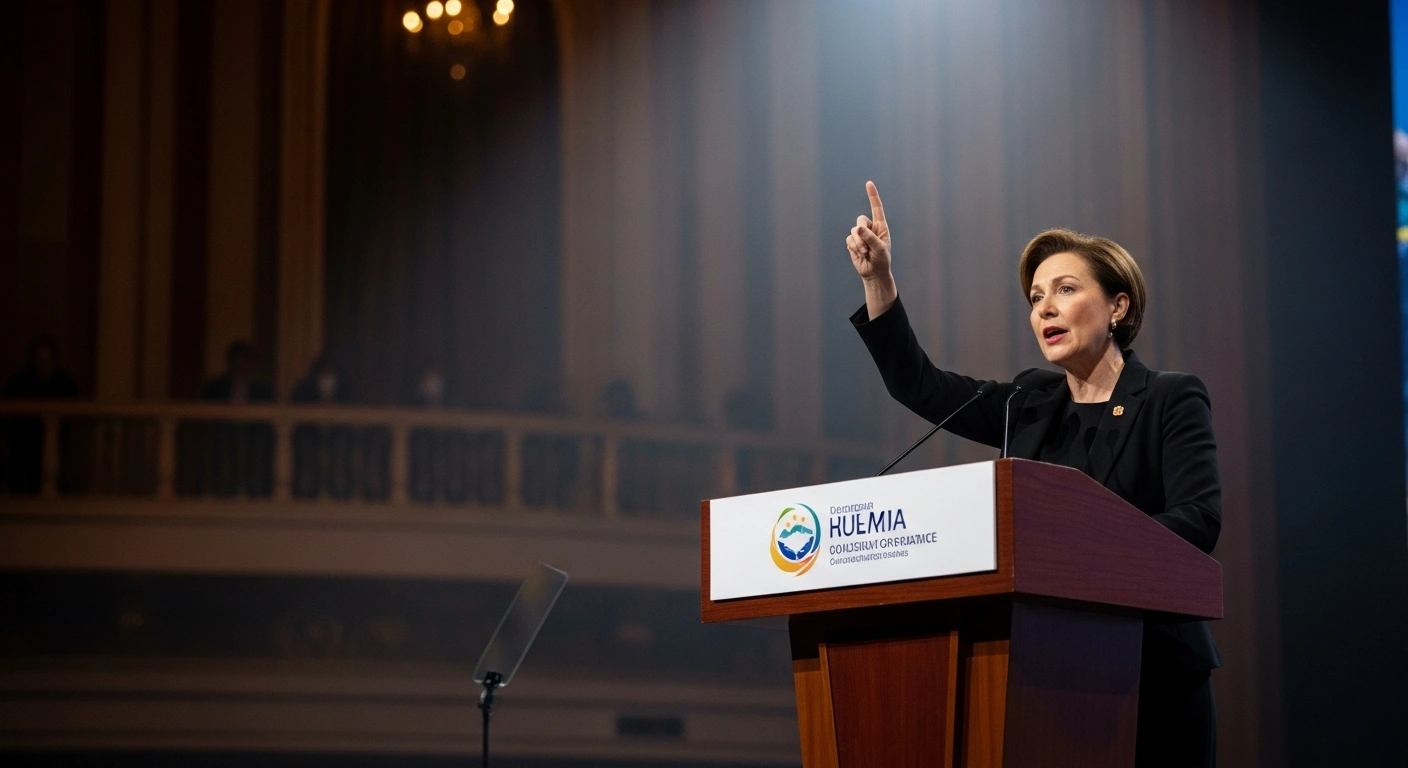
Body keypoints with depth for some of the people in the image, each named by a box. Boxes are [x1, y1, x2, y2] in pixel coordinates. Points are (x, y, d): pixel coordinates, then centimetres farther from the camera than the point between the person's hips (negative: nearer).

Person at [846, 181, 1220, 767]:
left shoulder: (1172, 401, -2)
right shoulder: (1032, 405, 13)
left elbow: (1198, 520, -15)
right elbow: (917, 384, 17)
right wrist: (877, 279, 7)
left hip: (1151, 675, -4)